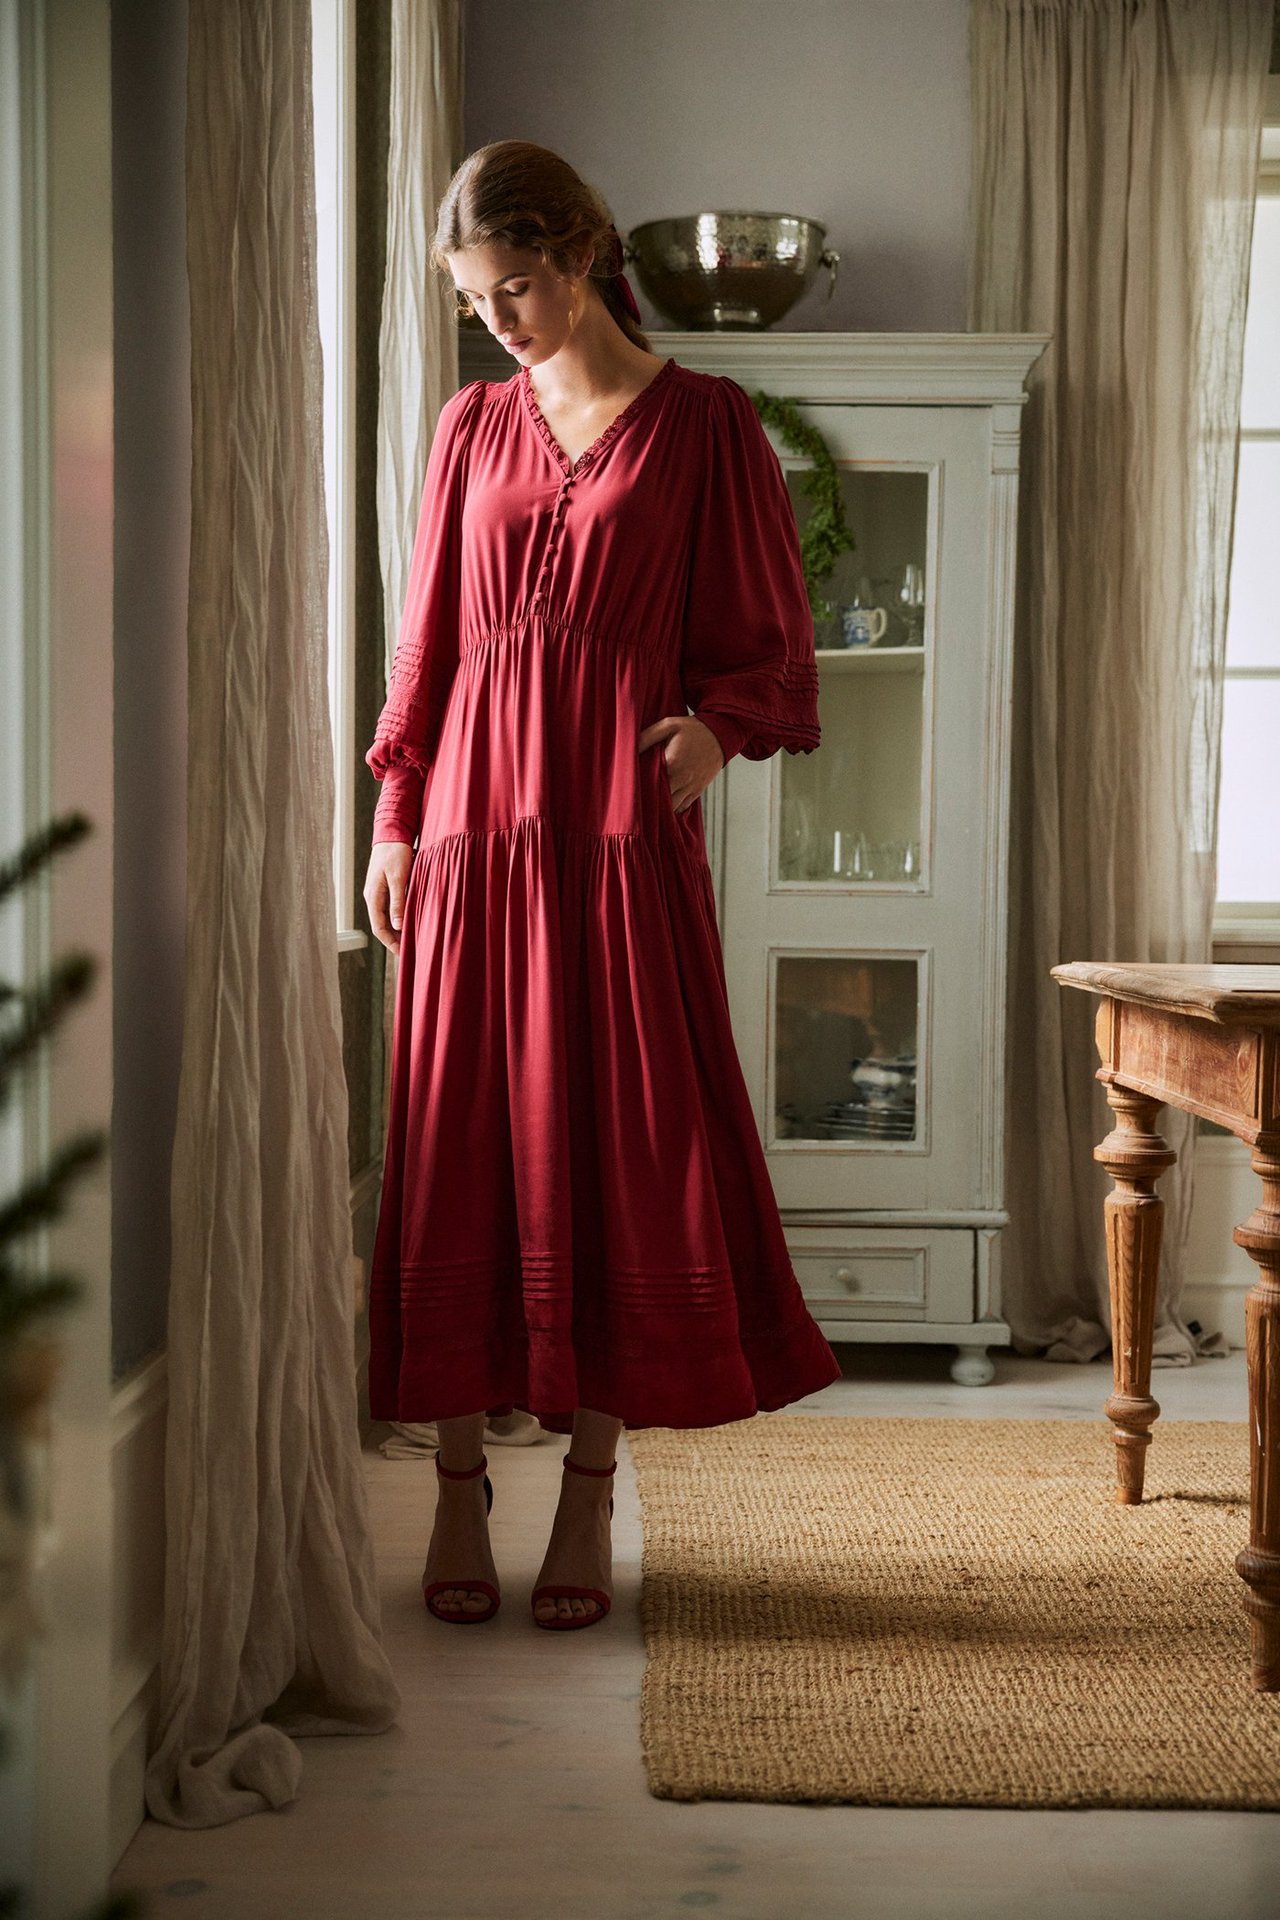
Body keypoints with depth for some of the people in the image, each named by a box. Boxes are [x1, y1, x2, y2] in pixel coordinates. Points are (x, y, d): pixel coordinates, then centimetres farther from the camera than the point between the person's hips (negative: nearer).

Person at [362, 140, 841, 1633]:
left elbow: (761, 633, 4)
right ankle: (459, 1486, 12)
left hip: (623, 818, -3)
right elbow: (428, 637, 13)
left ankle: (590, 1493, 10)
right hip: (476, 813, 3)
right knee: (459, 1143, 2)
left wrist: (716, 723, -16)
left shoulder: (703, 422, 3)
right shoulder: (473, 425, 12)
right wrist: (394, 818, 8)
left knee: (625, 1143, -1)